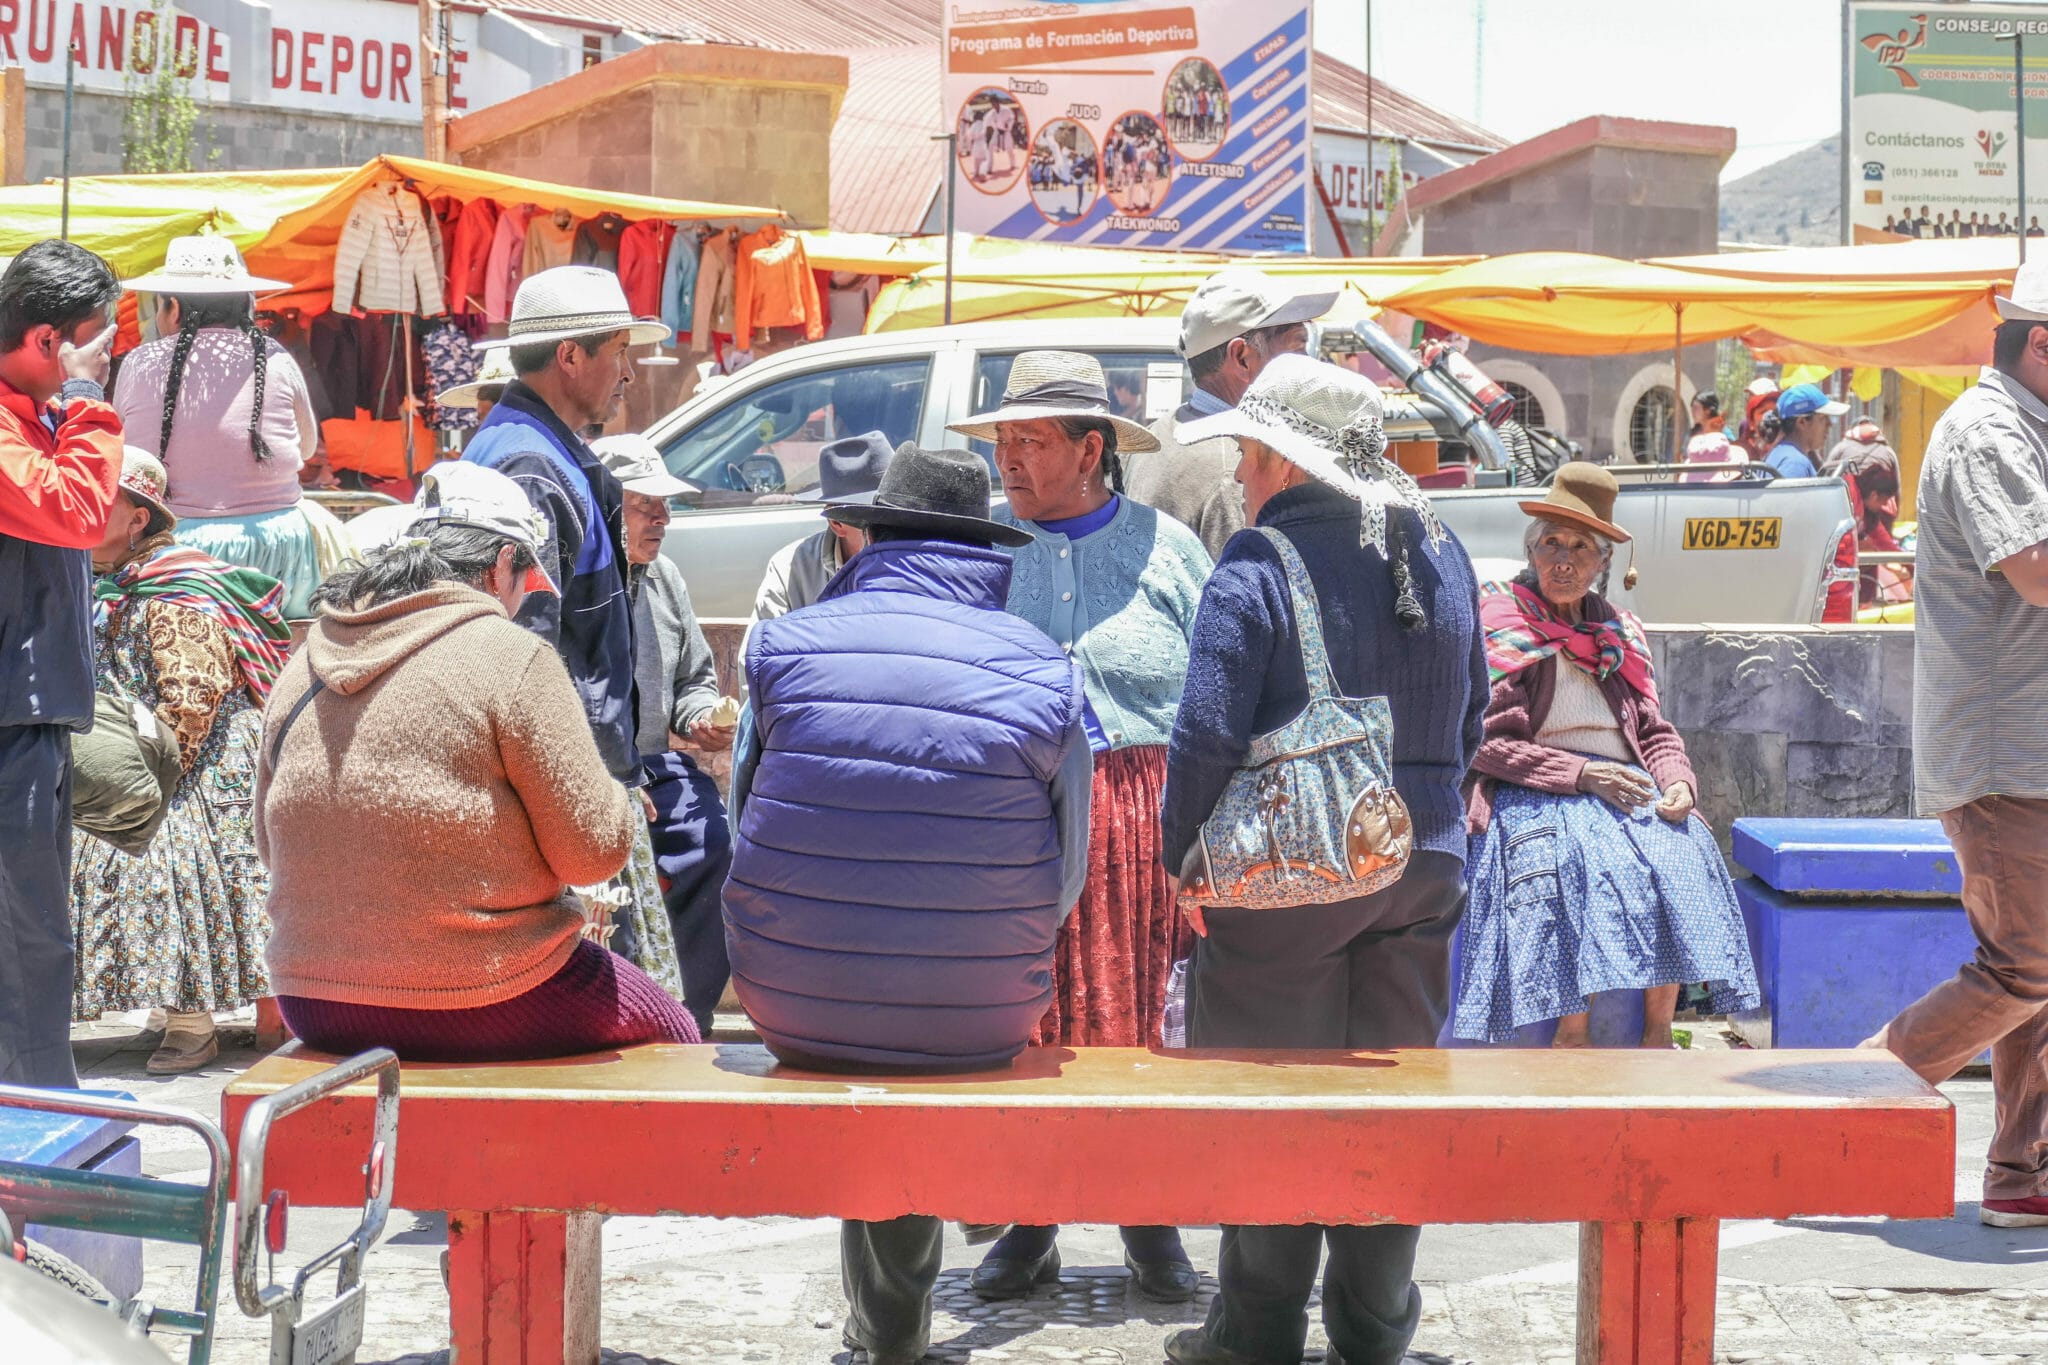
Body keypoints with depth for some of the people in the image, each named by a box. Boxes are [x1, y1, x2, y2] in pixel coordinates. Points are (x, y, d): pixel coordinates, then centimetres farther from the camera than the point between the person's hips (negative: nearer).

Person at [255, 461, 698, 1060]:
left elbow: (271, 846, 14)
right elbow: (593, 848, -12)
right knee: (668, 1029, 17)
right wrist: (621, 802, 9)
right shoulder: (513, 658, -13)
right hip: (480, 1009, -7)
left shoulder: (302, 665, 6)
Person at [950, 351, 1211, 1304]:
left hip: (1141, 812, -1)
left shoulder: (1165, 548, 7)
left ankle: (1149, 1223, 14)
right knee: (1020, 1024, 0)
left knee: (1141, 1021, 1)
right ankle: (1030, 1222, 13)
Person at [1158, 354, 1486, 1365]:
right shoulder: (1439, 555, 7)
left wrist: (1182, 859, -6)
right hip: (1422, 864, 6)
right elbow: (1468, 715, 14)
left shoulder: (1257, 569, -14)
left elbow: (1208, 734, -18)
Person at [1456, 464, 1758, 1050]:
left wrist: (1678, 782, -3)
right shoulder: (1497, 623, 4)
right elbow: (1484, 743, -6)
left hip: (1626, 785, 5)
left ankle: (1658, 1028, -21)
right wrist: (1581, 774, -15)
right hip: (1533, 794, -5)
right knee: (1576, 855, -36)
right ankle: (1574, 1031, -31)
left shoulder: (1619, 631, 21)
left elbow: (1656, 730, 20)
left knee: (1679, 848, -26)